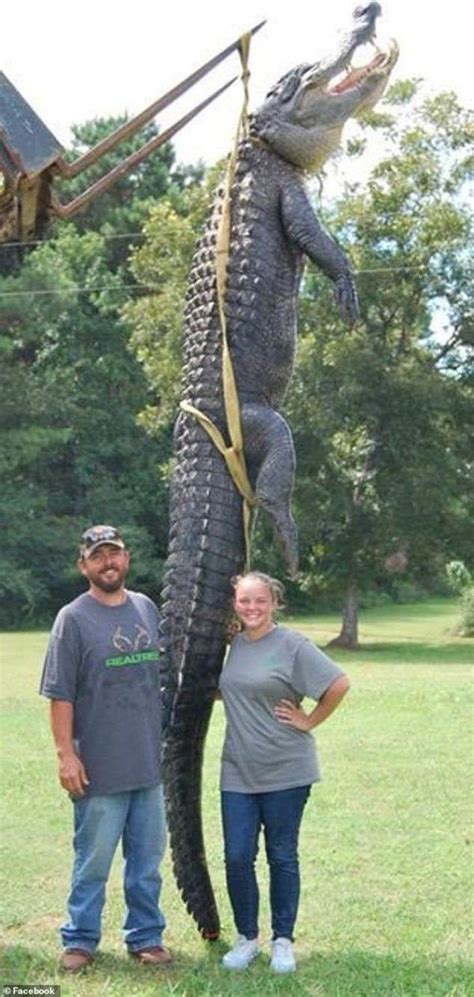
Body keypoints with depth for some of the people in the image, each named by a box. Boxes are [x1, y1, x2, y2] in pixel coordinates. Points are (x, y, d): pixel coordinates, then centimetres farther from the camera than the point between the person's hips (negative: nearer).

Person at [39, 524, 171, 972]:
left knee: (148, 857, 13)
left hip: (150, 762, 5)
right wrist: (66, 754, -14)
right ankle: (79, 940, 16)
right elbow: (60, 695, -9)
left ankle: (145, 936, 24)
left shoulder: (148, 608, 9)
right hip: (99, 767, -5)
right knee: (93, 860, 3)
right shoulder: (73, 619, -7)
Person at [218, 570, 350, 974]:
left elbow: (339, 684, -13)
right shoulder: (233, 644, 8)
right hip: (238, 772, 5)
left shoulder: (292, 645, -10)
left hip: (284, 772, -4)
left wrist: (309, 721, -8)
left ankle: (283, 941, 19)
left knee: (282, 857, 6)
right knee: (237, 857, 3)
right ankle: (247, 937, 19)